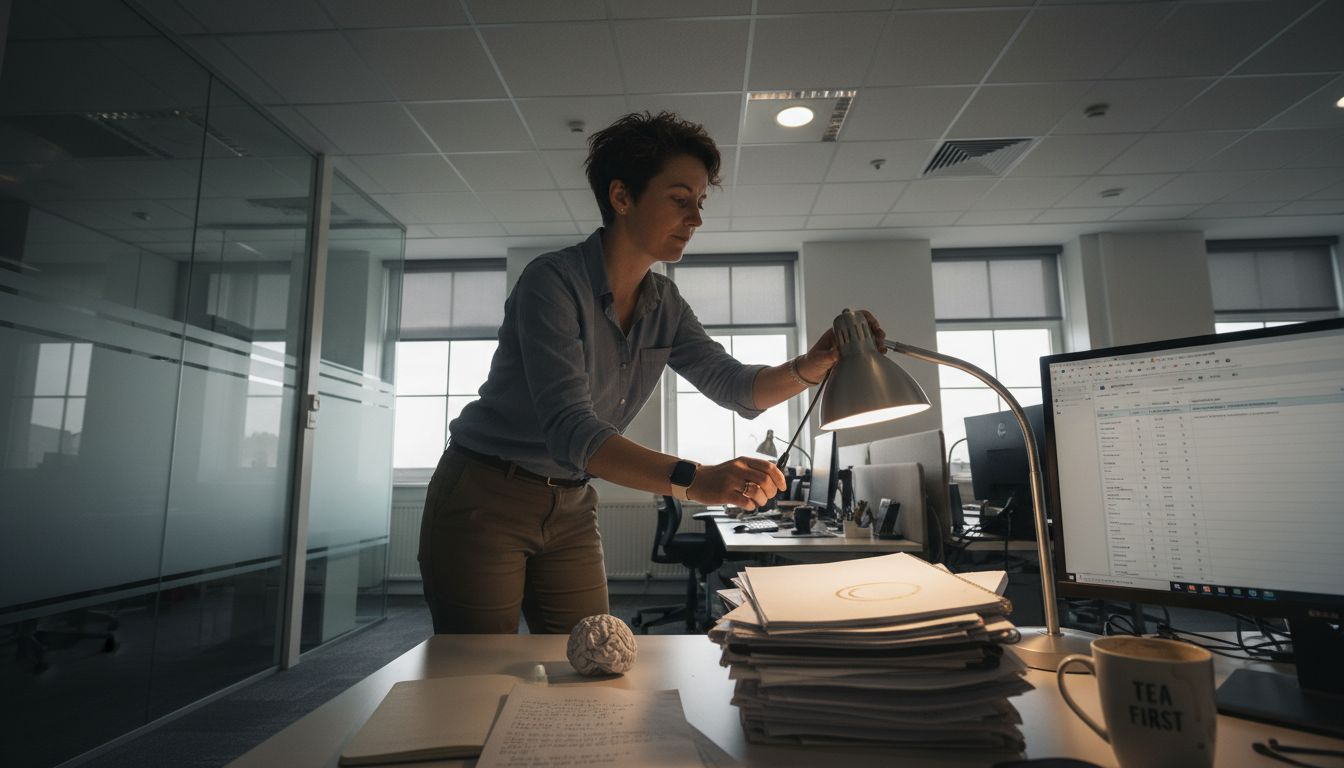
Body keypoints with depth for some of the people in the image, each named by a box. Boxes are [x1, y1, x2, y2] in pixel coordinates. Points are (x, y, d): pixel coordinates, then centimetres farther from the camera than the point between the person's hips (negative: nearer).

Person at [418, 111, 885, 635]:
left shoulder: (664, 306, 0)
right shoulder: (553, 282, -22)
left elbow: (737, 388, -1)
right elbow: (570, 429, -32)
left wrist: (813, 366, -21)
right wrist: (695, 481, -44)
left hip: (571, 510, 6)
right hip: (484, 500, -6)